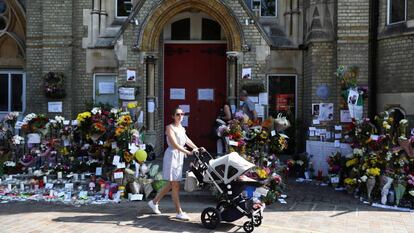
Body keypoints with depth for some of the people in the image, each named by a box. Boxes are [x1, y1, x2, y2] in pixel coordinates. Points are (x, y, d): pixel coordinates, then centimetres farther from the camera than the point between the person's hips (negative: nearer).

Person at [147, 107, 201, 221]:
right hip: (172, 155, -9)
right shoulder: (170, 127, -9)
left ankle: (154, 202, 28)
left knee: (171, 184, 13)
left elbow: (187, 140, 11)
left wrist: (197, 148, -4)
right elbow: (174, 144, -19)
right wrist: (188, 152, -26)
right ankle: (179, 212, -3)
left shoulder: (182, 128, 18)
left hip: (180, 156, 9)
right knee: (175, 185, -6)